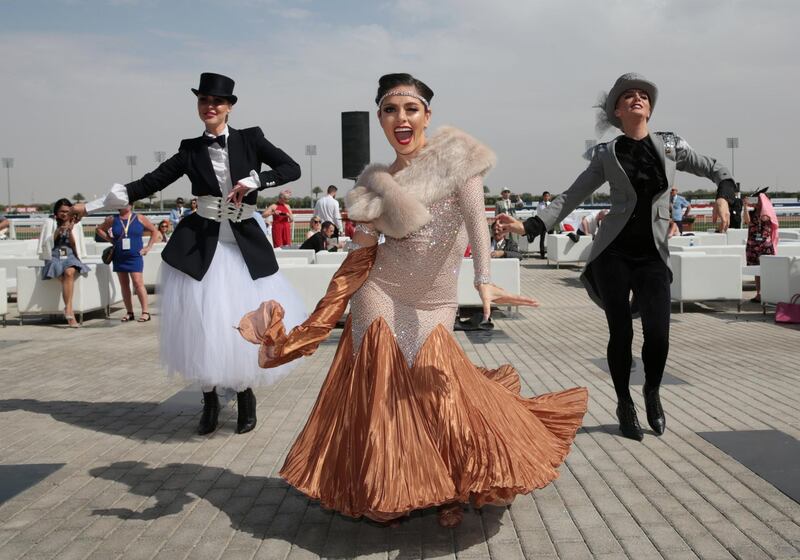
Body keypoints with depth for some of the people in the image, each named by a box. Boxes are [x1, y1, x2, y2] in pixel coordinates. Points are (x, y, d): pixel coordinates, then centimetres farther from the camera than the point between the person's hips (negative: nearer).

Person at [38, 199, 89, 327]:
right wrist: (58, 231, -10)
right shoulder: (50, 223, 10)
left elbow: (75, 245, 8)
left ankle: (67, 310, -37)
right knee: (67, 277, -31)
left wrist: (70, 232, -8)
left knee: (69, 272, -35)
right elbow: (47, 244, 3)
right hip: (54, 256, -1)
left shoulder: (76, 224, 14)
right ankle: (70, 312, -33)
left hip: (70, 255, 1)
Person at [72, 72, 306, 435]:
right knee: (203, 326, 0)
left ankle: (245, 396, 26)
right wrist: (91, 206, 4)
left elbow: (292, 168, -4)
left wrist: (253, 181, -18)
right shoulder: (191, 150, 5)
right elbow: (148, 184, 6)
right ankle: (210, 401, 22)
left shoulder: (250, 139, 1)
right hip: (200, 245, 1)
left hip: (245, 246, 0)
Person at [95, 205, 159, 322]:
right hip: (119, 258, 3)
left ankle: (145, 311, -9)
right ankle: (129, 312, 13)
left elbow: (154, 231, 7)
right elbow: (100, 229, 20)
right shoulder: (112, 220, 6)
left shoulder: (139, 218, 1)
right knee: (124, 285, 7)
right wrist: (110, 240, 7)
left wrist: (148, 247, 0)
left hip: (135, 257, -3)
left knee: (138, 283, -12)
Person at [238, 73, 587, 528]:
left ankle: (454, 490, 20)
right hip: (381, 298, 2)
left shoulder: (456, 157, -4)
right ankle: (386, 495, 22)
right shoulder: (379, 182, 5)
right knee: (383, 395, 2)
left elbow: (475, 217, -19)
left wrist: (484, 278, -33)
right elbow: (359, 259, 5)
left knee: (434, 393, -6)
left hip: (435, 307, -2)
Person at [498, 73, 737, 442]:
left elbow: (716, 170, 19)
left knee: (658, 333, -7)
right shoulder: (606, 155, 4)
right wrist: (529, 226, -9)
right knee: (621, 332, 1)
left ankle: (652, 393, 23)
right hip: (613, 253, -1)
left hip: (652, 255, 1)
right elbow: (571, 198, 2)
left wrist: (723, 195, -2)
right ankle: (625, 405, 22)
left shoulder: (671, 146, 9)